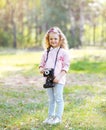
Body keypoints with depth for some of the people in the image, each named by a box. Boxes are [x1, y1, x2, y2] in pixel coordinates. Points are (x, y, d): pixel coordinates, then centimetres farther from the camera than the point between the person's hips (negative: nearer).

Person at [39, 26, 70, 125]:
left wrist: (59, 76, -19)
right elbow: (42, 63, 16)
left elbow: (66, 66, -9)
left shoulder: (63, 52, -6)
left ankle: (58, 117, 8)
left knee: (58, 98, 0)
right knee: (51, 99, 14)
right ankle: (50, 116, 23)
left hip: (58, 80, -5)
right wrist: (41, 69, -8)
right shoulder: (46, 52, 11)